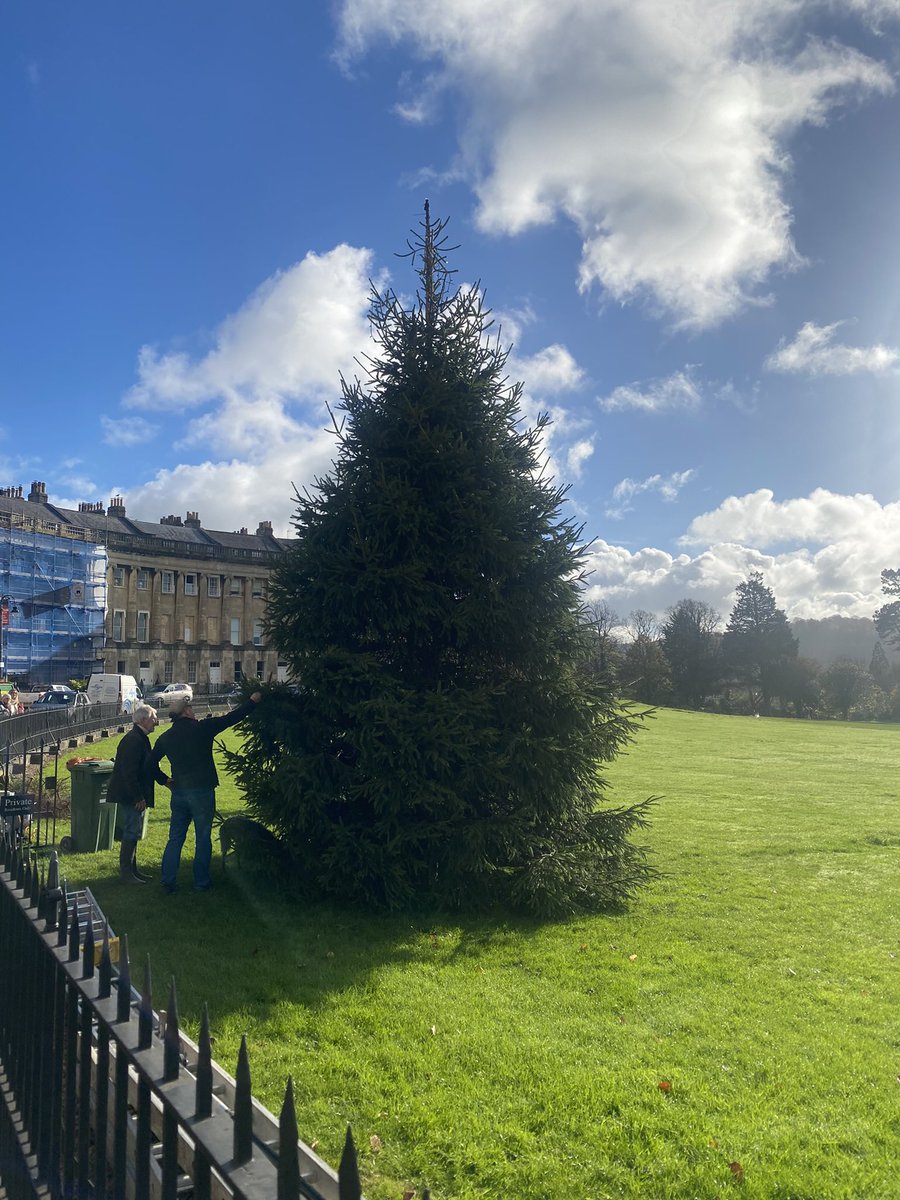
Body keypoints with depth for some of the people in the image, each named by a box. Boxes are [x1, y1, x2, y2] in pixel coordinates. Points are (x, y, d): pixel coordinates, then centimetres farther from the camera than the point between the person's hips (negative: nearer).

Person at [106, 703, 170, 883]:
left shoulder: (141, 738, 13)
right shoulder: (133, 740, -20)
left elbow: (149, 766, 21)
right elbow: (129, 772, -24)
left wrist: (165, 780, 11)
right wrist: (138, 798, -23)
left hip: (135, 795, 11)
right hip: (130, 795, -11)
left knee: (133, 832, 17)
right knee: (131, 832, -4)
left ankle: (131, 869, 27)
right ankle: (126, 873, 4)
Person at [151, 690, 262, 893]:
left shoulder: (165, 738, 5)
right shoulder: (202, 728, -10)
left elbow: (152, 762, 13)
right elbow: (232, 718, -5)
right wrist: (253, 700, 4)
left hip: (178, 793, 5)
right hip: (202, 792, -5)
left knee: (175, 838, 13)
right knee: (203, 839, 5)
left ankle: (168, 881, 13)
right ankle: (201, 883, 10)